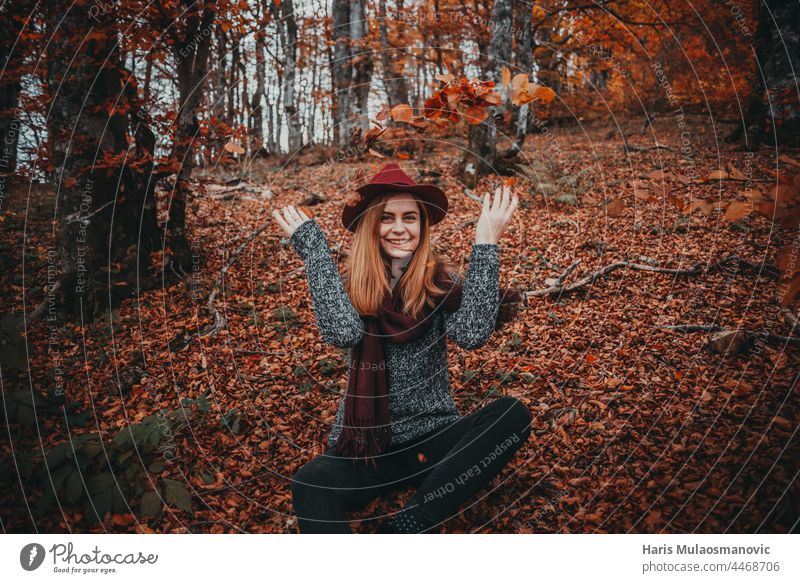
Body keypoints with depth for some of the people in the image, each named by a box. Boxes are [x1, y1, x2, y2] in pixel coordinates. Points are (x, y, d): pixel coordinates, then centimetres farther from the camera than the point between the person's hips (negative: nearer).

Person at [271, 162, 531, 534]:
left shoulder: (441, 280, -1)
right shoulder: (351, 286, -1)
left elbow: (472, 333, -21)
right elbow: (342, 332, -23)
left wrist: (486, 242, -20)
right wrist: (312, 245, -17)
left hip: (433, 438, 1)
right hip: (367, 445, -1)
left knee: (512, 415, -26)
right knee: (309, 485, -31)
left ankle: (405, 526, -24)